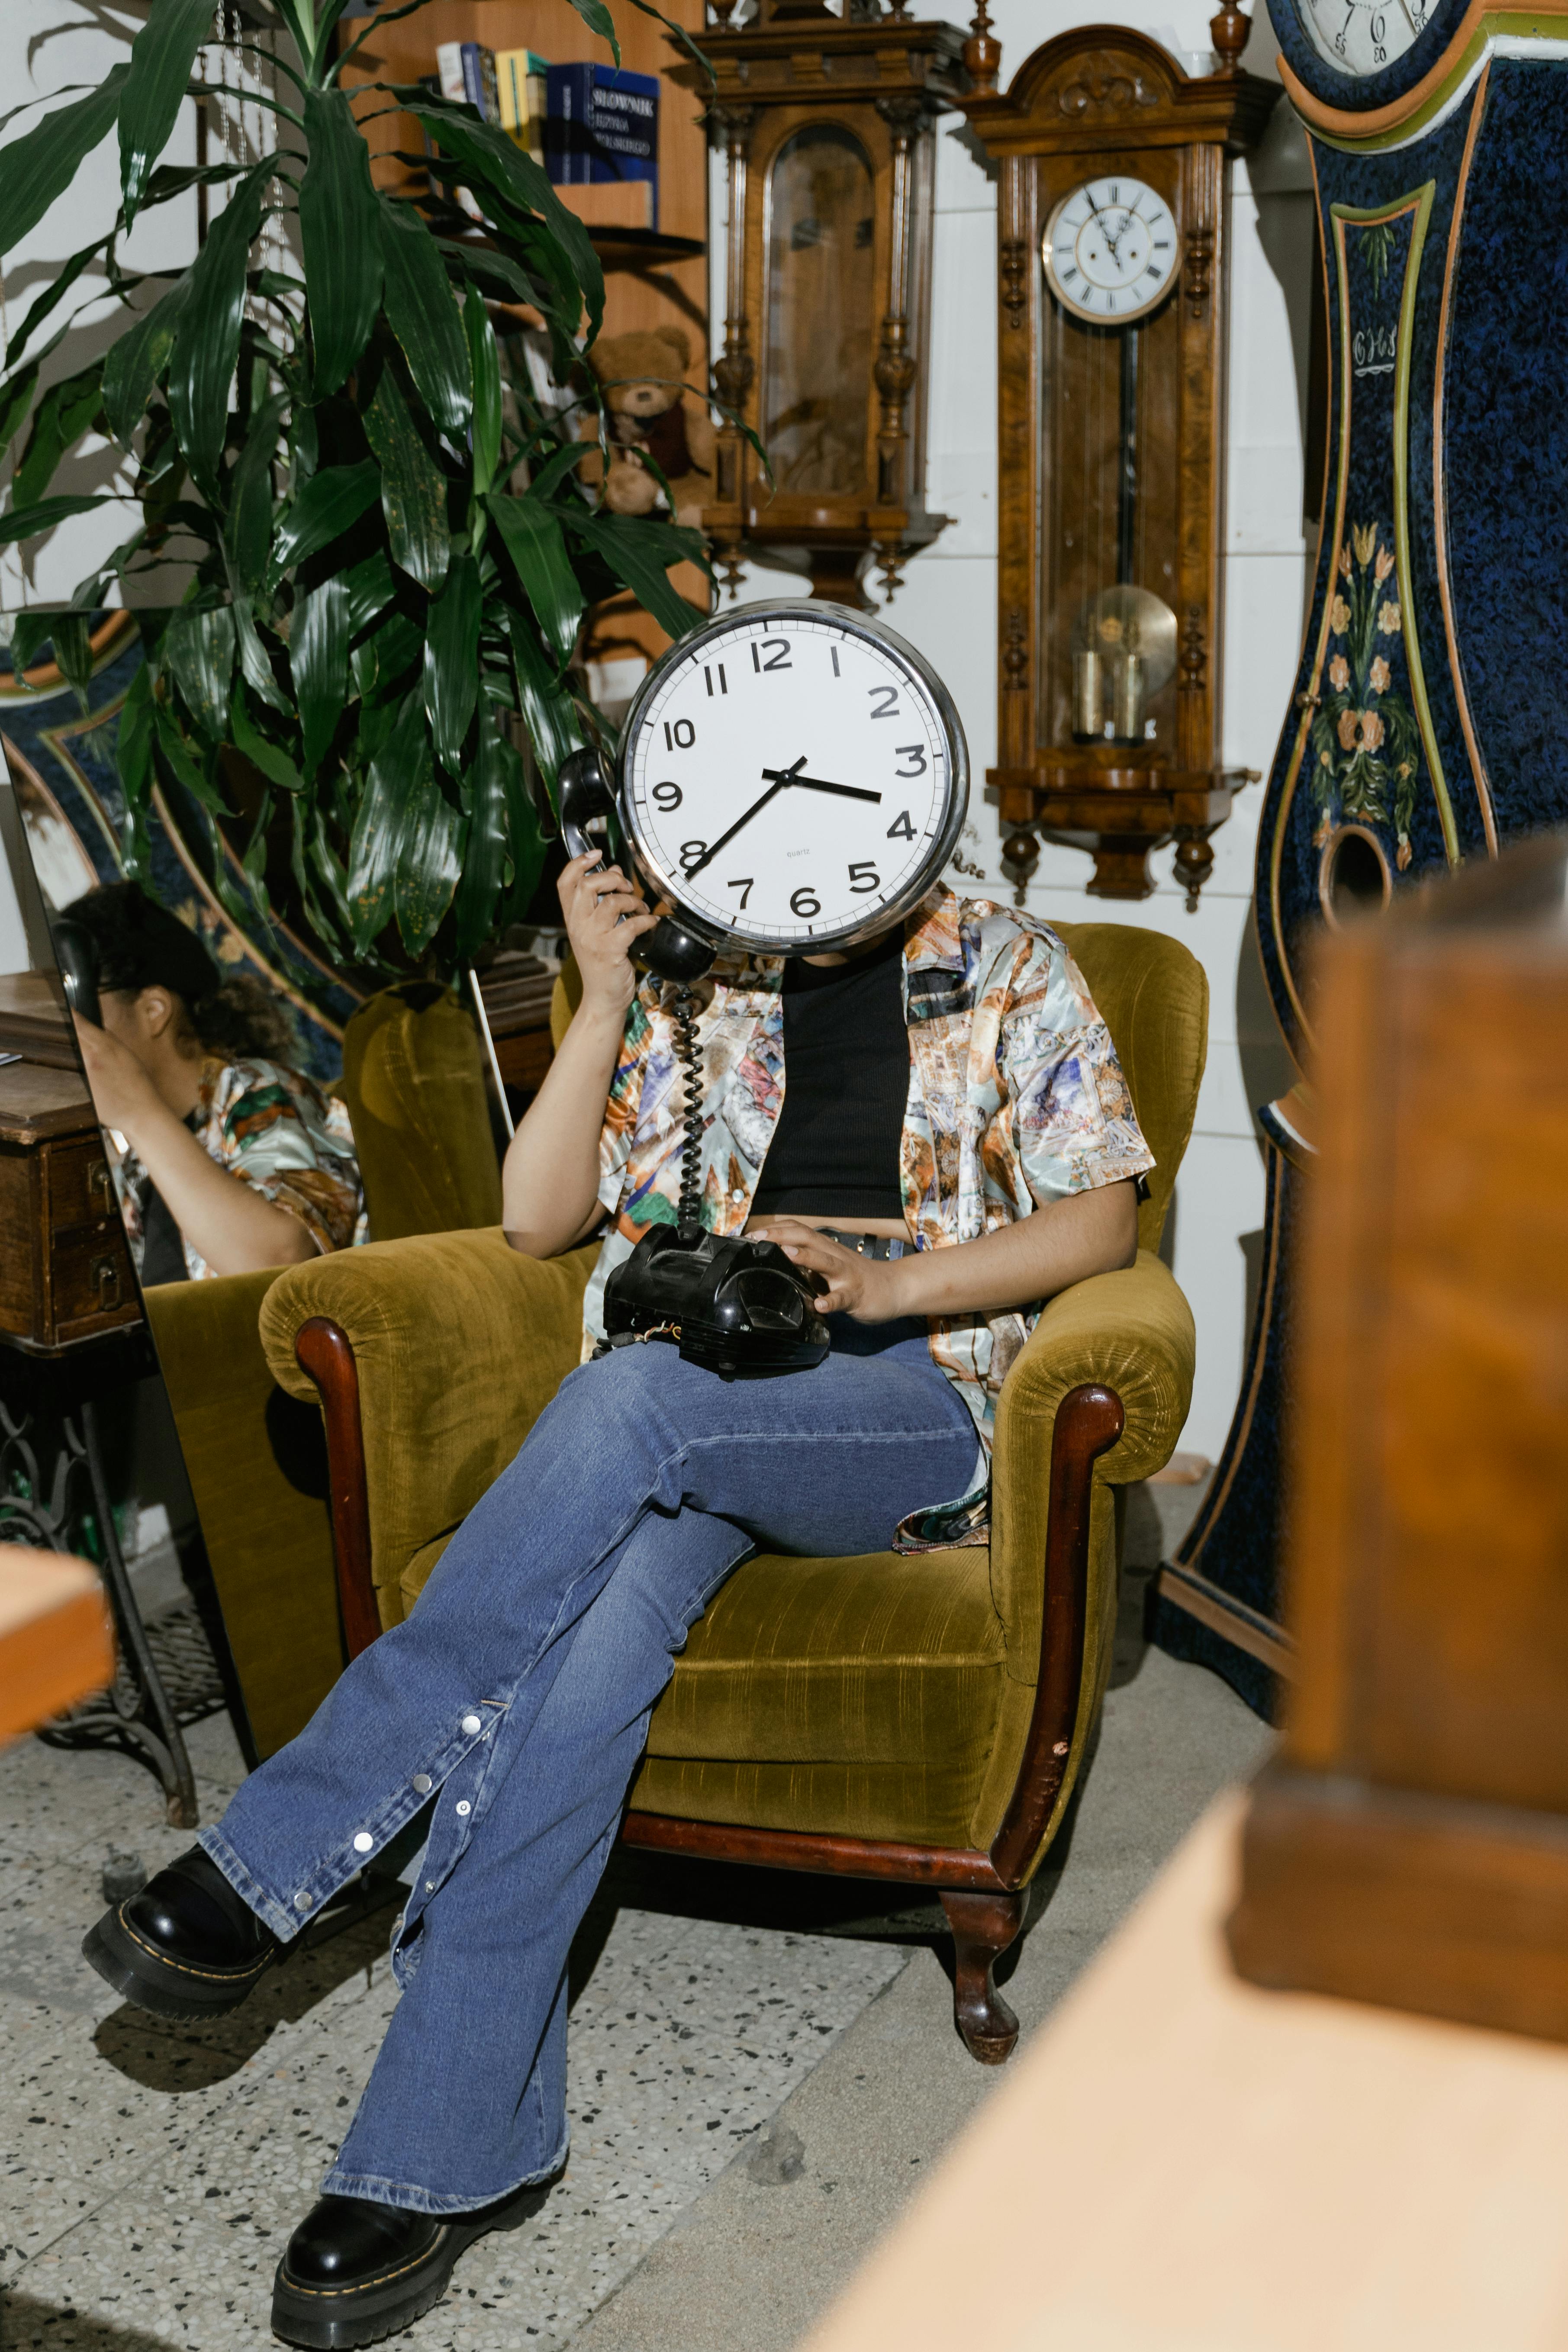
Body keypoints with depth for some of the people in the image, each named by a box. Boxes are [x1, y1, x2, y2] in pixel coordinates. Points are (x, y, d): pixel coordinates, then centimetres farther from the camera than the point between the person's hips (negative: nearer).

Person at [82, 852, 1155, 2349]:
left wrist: (886, 1284, -12)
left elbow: (1101, 1218, 3)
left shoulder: (1005, 967, 10)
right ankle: (459, 2150, -28)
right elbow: (539, 1219, 11)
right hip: (698, 1407, 3)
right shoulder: (692, 988, 18)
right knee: (587, 1625, -32)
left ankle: (272, 1859, -32)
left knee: (629, 1397, -35)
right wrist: (606, 1000, 0)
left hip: (919, 1398, -3)